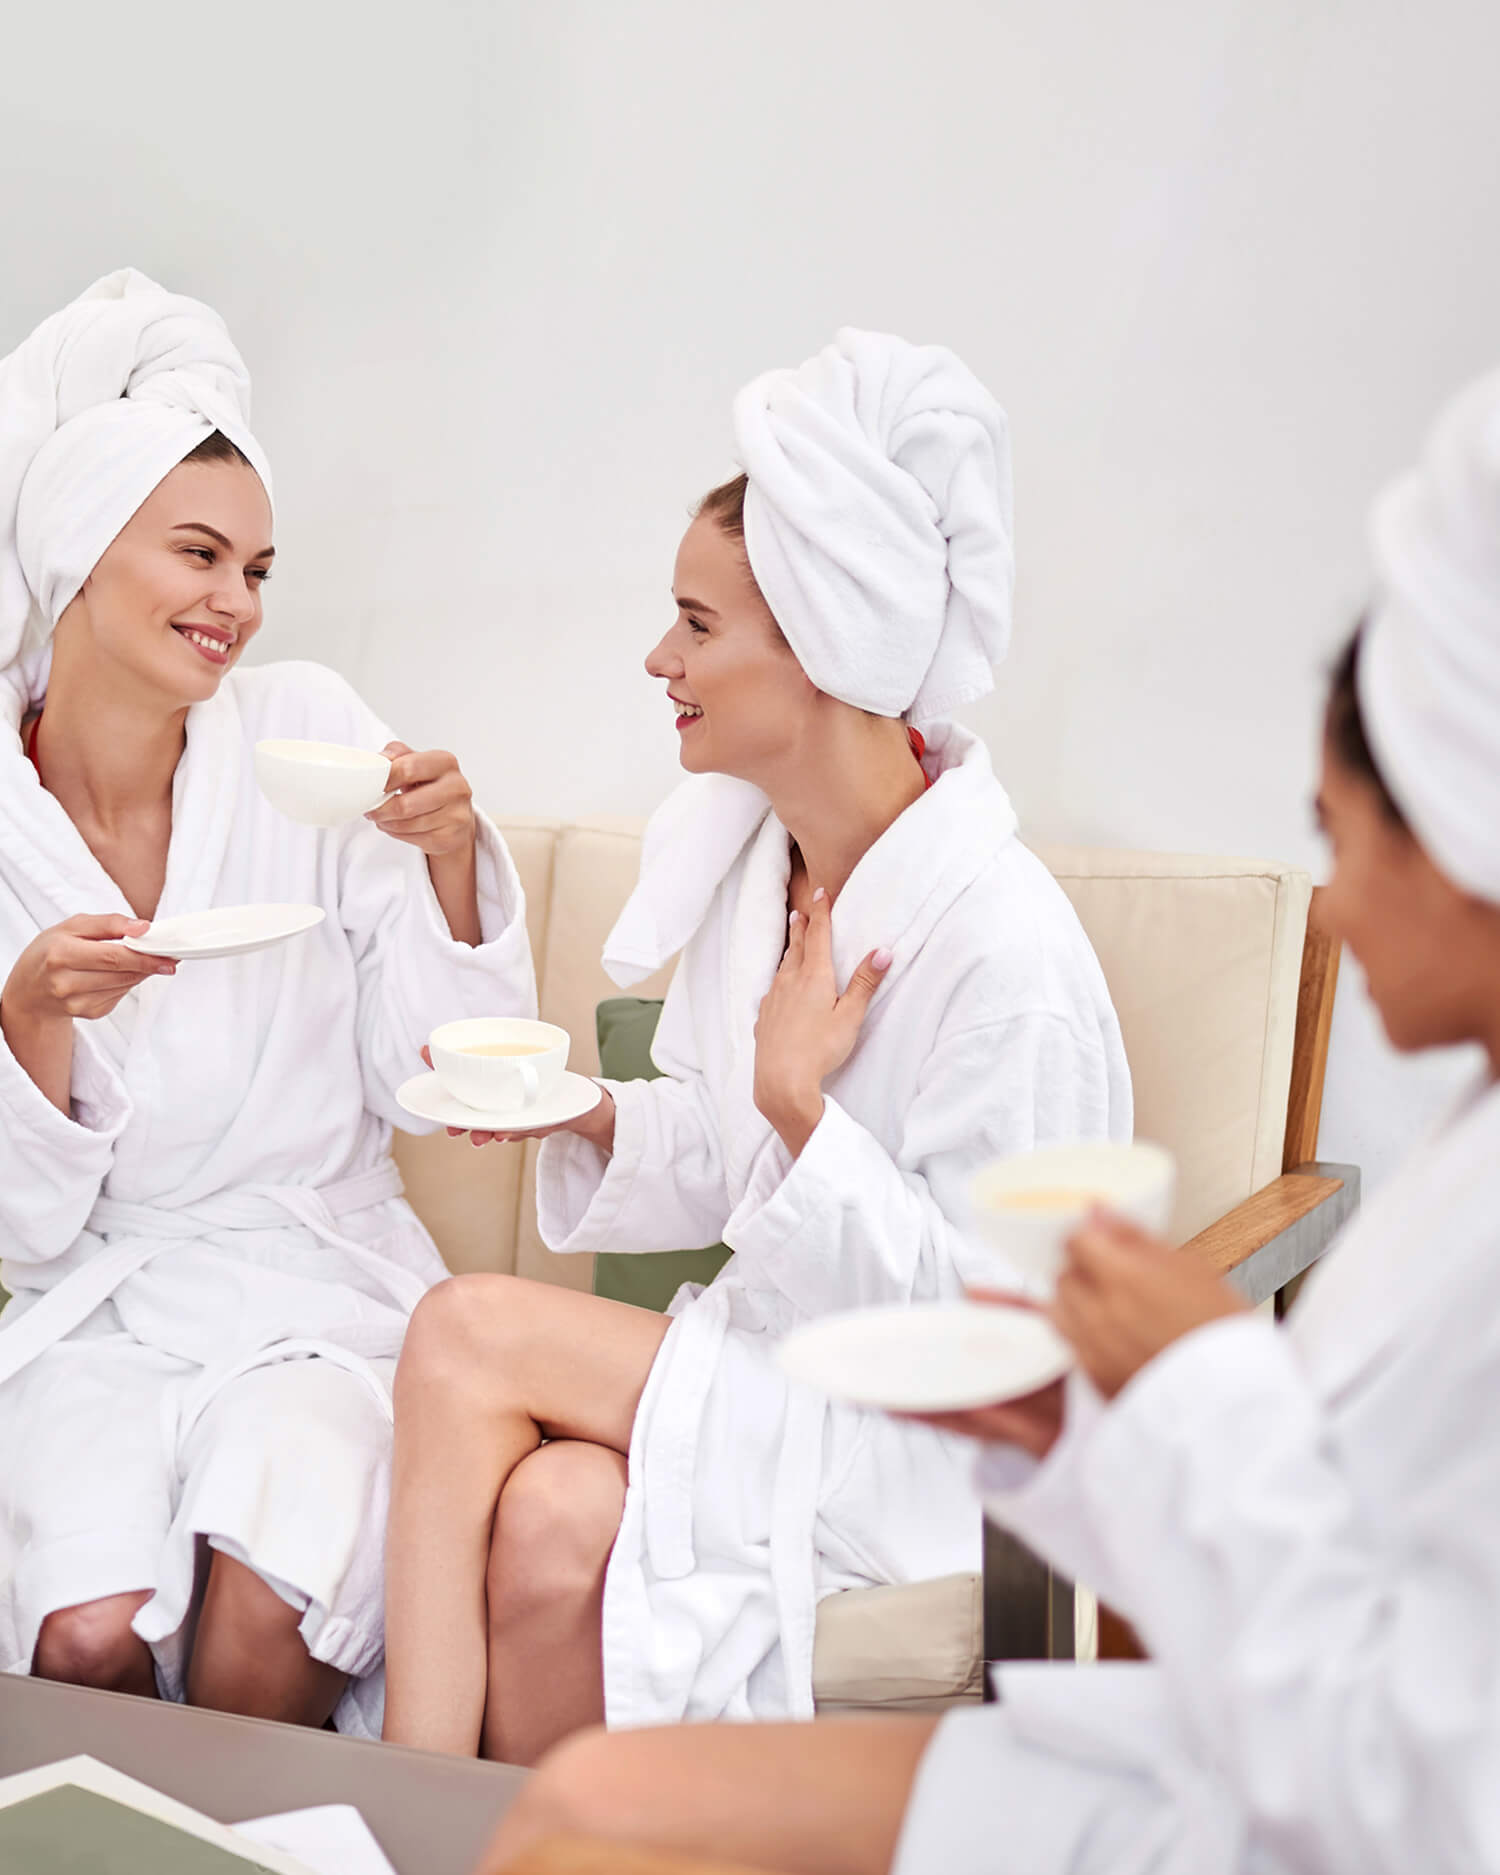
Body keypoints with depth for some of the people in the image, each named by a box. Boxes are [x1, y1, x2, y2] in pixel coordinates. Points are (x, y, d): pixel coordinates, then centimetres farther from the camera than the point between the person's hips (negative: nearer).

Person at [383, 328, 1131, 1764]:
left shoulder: (1002, 942, -21)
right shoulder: (744, 853, 3)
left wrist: (799, 1106, -24)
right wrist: (587, 1113, -5)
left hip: (929, 1432, -6)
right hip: (769, 1360, 6)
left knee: (471, 1334, -20)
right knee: (549, 1517, -26)